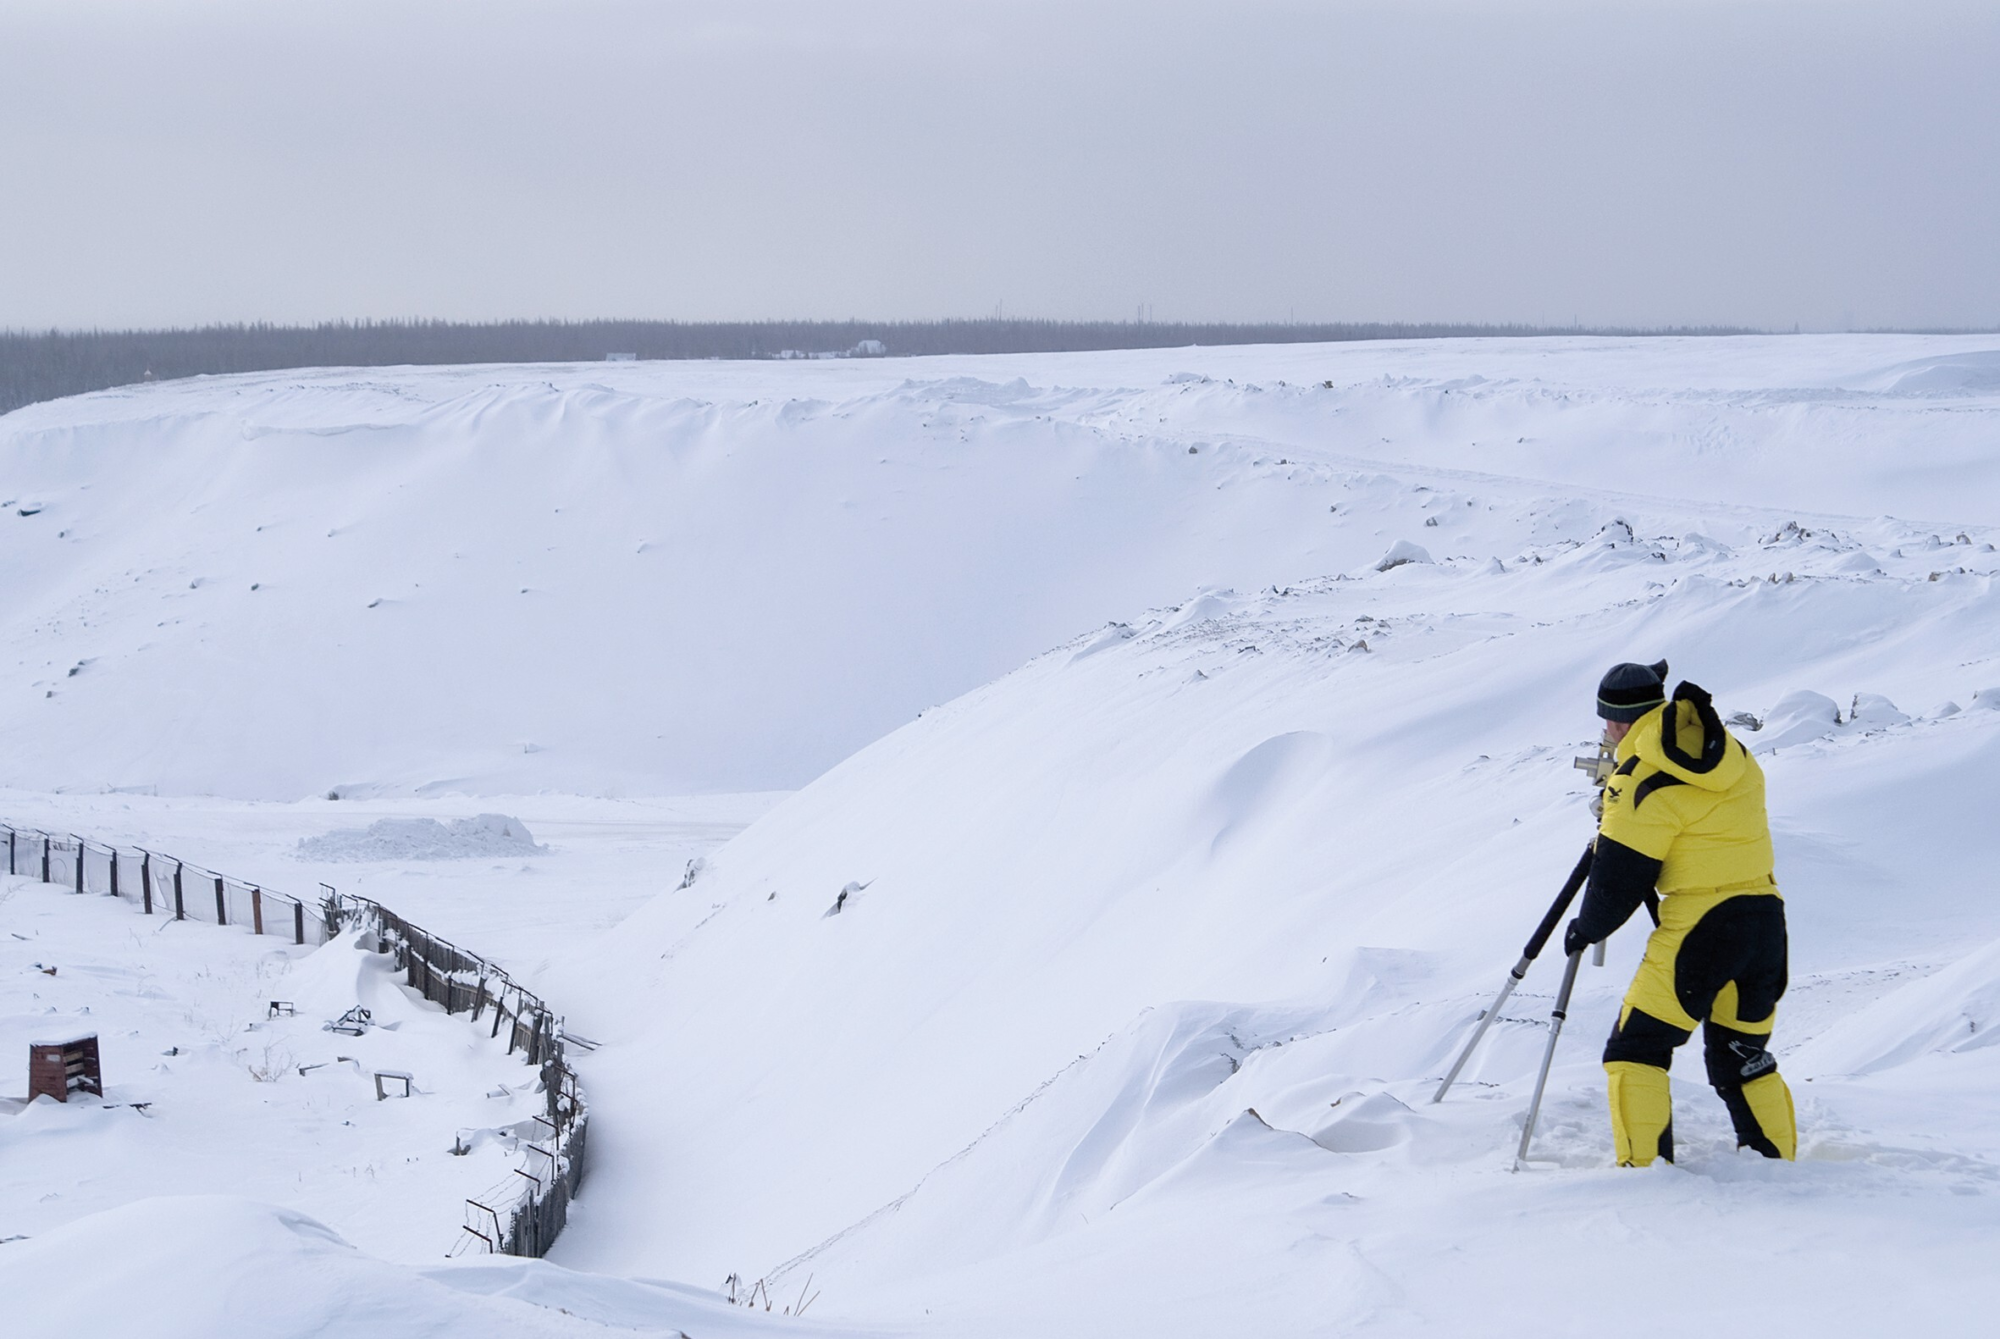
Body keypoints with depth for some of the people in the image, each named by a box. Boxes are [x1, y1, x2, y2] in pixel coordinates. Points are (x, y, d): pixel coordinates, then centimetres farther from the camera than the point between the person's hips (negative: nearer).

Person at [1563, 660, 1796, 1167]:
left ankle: (1643, 1169, -9)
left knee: (1636, 1048, 0)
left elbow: (1621, 877, -7)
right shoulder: (1731, 752, 8)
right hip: (1766, 918, 7)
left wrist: (1587, 928, 11)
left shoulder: (1641, 783, -12)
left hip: (1701, 925, -7)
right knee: (1742, 1054, 21)